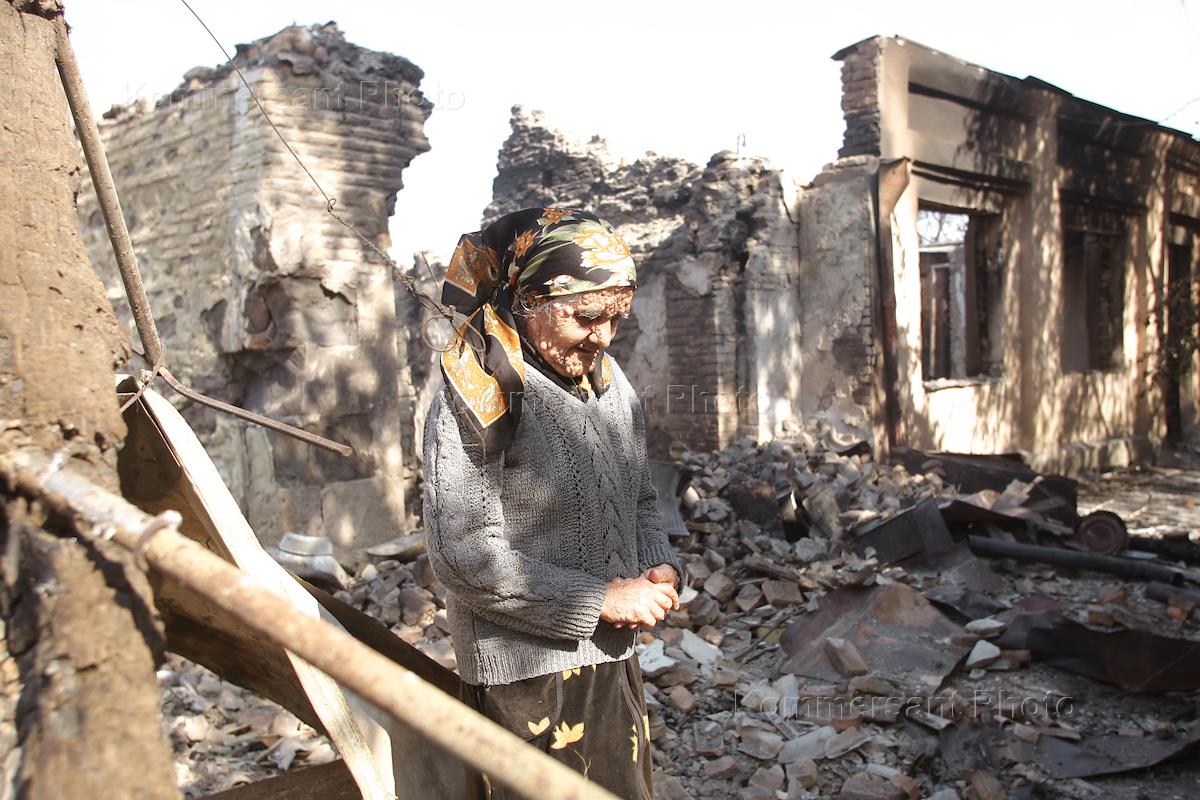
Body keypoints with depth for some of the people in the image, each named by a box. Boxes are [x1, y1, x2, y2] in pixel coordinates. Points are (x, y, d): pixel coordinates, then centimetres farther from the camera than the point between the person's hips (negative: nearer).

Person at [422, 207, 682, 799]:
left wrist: (660, 567, -4)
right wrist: (600, 599, -19)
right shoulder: (480, 397, -17)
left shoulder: (610, 384, 6)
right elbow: (464, 556, -20)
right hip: (529, 674, -7)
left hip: (613, 659, 7)